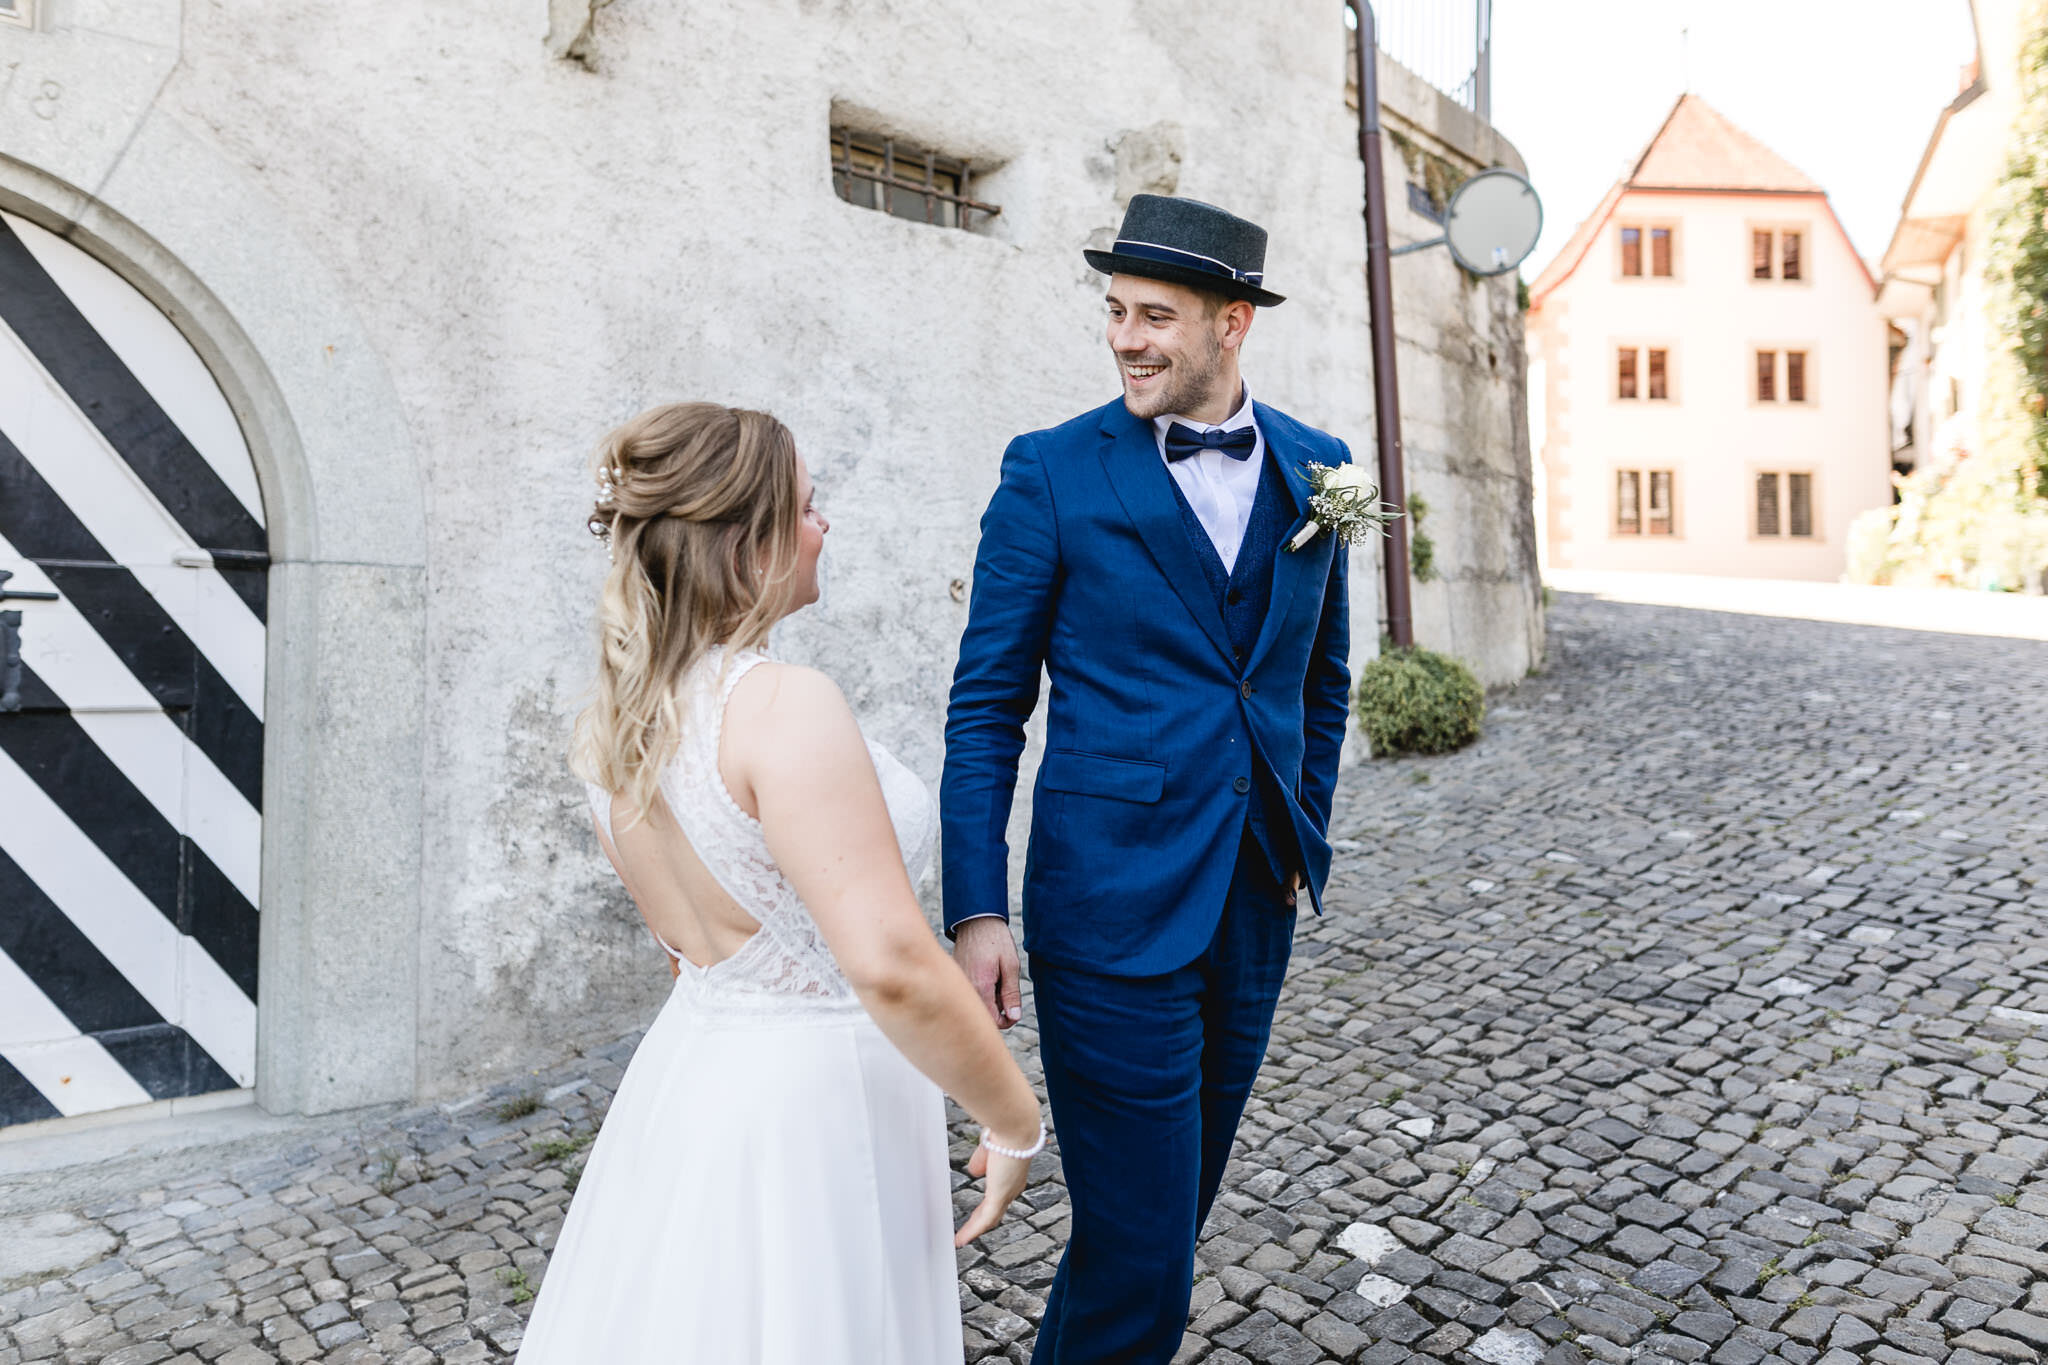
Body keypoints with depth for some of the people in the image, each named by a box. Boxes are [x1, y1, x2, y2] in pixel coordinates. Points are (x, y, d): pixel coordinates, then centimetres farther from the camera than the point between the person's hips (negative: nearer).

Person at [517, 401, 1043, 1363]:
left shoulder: (610, 721, 0)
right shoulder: (784, 706, -26)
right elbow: (892, 966, -30)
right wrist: (1017, 1125, -17)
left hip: (686, 1073, 8)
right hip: (816, 1099, -8)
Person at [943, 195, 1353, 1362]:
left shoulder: (1314, 466, 6)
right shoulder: (1053, 470, -6)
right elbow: (988, 703, -6)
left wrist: (1307, 832, 14)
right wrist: (978, 911, -11)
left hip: (1257, 900, 5)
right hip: (1113, 903, -5)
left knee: (1179, 1202, 20)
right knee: (1137, 1239, 0)